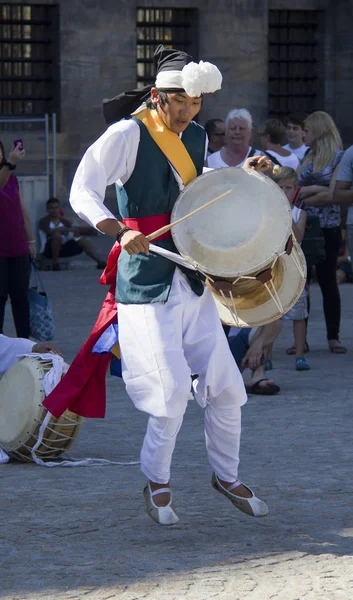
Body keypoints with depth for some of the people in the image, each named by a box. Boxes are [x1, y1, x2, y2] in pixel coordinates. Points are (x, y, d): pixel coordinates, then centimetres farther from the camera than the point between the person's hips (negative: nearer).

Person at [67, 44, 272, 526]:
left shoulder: (197, 137, 11)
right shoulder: (127, 136, -10)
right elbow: (82, 192, -17)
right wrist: (120, 231, -31)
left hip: (193, 282, 7)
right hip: (147, 282, -7)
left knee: (225, 385, 6)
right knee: (173, 389, -11)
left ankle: (227, 476, 25)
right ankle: (157, 485, 9)